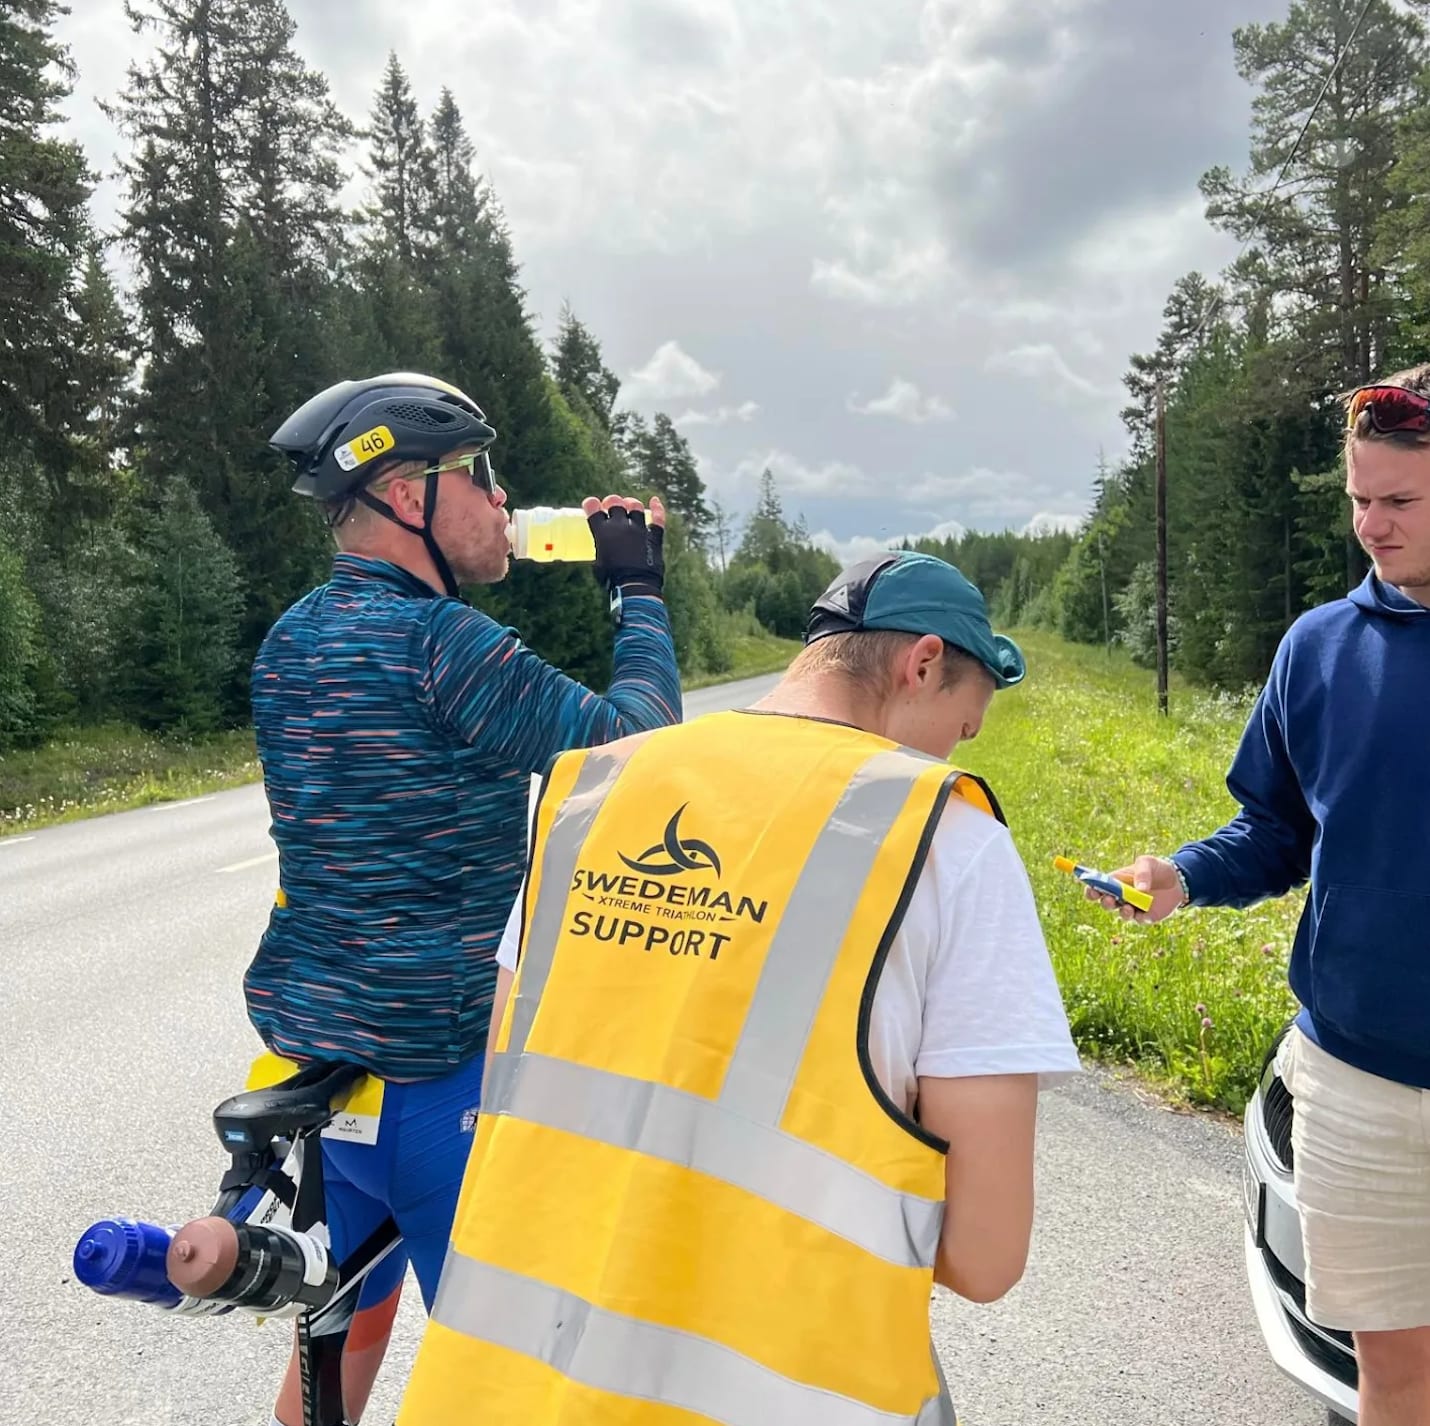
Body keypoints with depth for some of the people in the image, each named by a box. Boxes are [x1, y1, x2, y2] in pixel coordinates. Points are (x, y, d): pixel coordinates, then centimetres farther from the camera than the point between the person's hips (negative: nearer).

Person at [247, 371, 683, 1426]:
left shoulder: (292, 638, 5)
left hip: (307, 1038, 8)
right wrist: (641, 588, -4)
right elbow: (632, 740, -17)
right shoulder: (437, 639, -21)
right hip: (426, 1062, -8)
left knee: (348, 1317, 24)